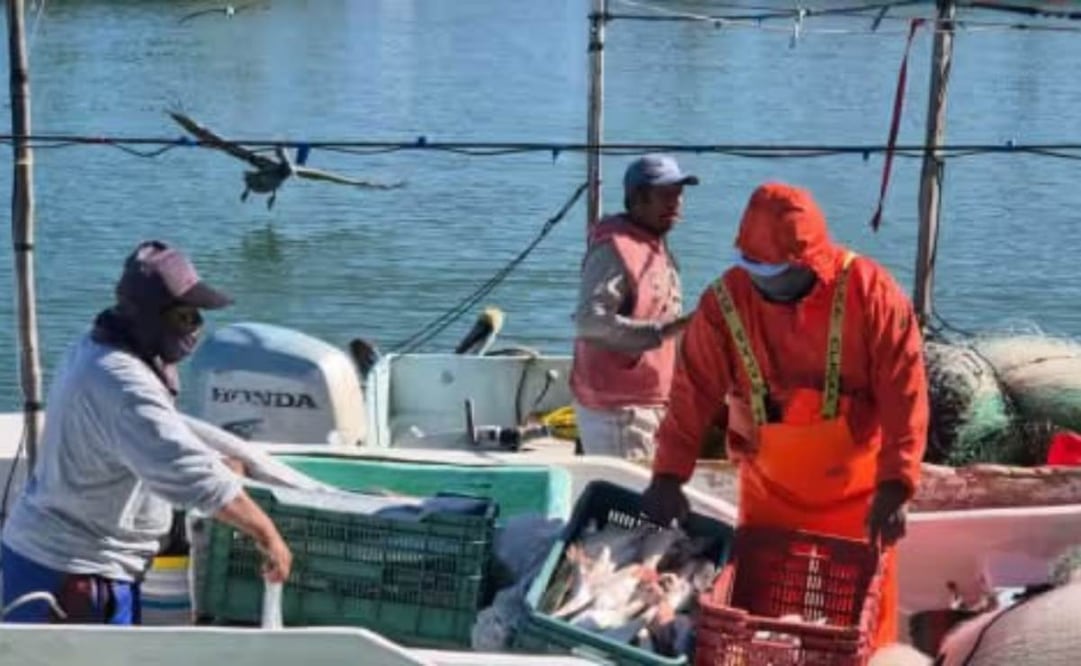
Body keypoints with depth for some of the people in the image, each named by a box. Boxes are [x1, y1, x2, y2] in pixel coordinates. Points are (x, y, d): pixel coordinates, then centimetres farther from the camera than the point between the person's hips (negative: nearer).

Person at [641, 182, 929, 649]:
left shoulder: (870, 293, -17)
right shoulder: (725, 301, -11)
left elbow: (904, 396, -17)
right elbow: (693, 393, -8)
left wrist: (894, 487, -23)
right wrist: (669, 475, -16)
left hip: (856, 492, -2)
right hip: (768, 492, 2)